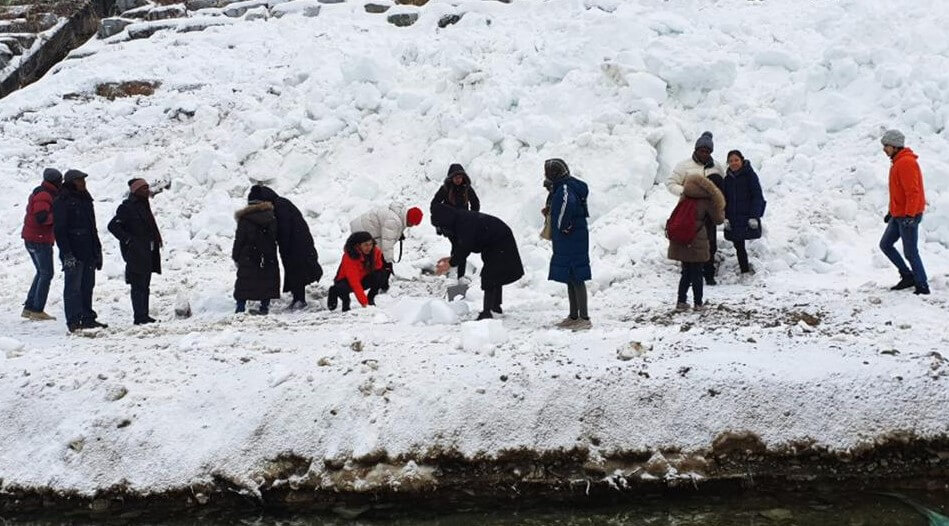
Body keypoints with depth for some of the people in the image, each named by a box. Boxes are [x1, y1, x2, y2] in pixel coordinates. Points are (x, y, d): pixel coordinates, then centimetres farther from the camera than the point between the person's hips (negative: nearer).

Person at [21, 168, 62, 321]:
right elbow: (41, 218, -28)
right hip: (40, 241, -10)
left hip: (30, 239, 10)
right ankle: (37, 311, -4)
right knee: (46, 274, -4)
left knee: (42, 273, 18)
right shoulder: (45, 196, -17)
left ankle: (29, 308, 19)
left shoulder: (39, 193, 15)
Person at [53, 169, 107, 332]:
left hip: (89, 252, 8)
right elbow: (59, 230, -13)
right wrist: (66, 253, -19)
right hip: (73, 253, -8)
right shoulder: (62, 201, -7)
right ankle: (74, 321, -4)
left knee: (87, 286, 11)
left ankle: (87, 318, 18)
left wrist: (97, 250, 20)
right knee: (73, 287, -6)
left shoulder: (85, 199, 17)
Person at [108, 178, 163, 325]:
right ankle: (139, 317, -7)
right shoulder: (127, 207, -11)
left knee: (144, 285, 11)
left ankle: (144, 315, 17)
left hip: (147, 252, 9)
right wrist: (128, 240, -17)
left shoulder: (144, 206, 16)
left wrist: (156, 240, 14)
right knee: (138, 284, -8)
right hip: (135, 253, -9)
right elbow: (112, 225, -16)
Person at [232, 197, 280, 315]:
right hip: (269, 260, 3)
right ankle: (264, 307, 10)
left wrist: (236, 257, 4)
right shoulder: (272, 217, 4)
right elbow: (276, 238, 12)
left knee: (243, 284, 5)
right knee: (267, 282, 10)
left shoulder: (245, 220, -7)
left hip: (248, 260, -3)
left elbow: (239, 240, -5)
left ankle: (240, 308, 2)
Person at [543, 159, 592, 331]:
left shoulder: (564, 189, -17)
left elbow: (568, 203, -38)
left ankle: (584, 318, -1)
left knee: (576, 279, -6)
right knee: (570, 279, 16)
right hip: (566, 242, 10)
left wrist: (564, 226, -27)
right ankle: (573, 316, 26)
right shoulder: (561, 187, 14)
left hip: (572, 240, -10)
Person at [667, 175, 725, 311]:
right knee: (697, 274, 8)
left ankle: (681, 301, 16)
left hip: (680, 242, 4)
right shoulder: (706, 202, -10)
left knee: (686, 273, 16)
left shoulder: (683, 198, -1)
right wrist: (720, 207, 16)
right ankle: (698, 303, 14)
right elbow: (718, 220, 1)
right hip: (696, 242, -4)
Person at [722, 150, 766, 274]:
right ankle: (744, 271, 15)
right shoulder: (728, 178, 12)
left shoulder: (750, 175, -3)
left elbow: (757, 197, -7)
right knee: (738, 246, 7)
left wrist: (754, 216, -14)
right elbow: (724, 200, 15)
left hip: (747, 219, -5)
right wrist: (725, 217, 3)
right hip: (733, 220, 5)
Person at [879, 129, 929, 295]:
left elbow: (912, 191, -24)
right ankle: (908, 276, 20)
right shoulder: (897, 162, 13)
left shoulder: (906, 163, -18)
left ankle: (922, 287, 7)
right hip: (898, 215, 10)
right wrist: (891, 211, 23)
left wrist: (909, 215, -27)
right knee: (885, 245, 12)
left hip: (908, 216, -10)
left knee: (910, 253, -4)